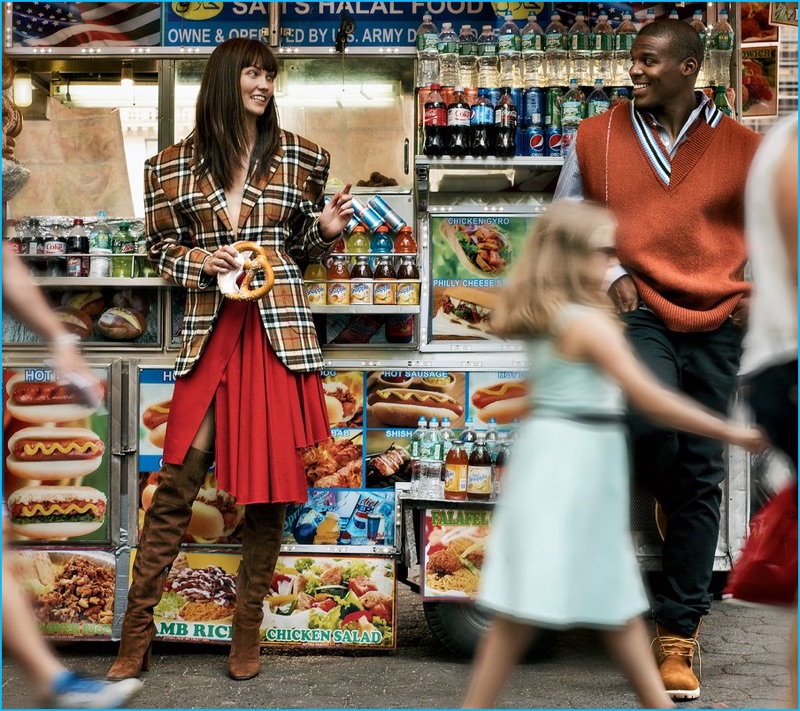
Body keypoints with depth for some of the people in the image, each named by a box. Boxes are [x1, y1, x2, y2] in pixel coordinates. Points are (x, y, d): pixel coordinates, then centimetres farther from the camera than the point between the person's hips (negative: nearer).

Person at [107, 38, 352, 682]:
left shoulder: (300, 157, 9)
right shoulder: (176, 166, 6)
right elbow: (161, 247, 13)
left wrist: (327, 230, -2)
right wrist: (201, 259, -6)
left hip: (278, 327, 1)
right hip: (210, 330, -1)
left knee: (272, 481, 2)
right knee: (177, 481, -3)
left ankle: (248, 629, 18)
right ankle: (136, 635, 8)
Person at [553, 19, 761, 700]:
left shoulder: (742, 147, 4)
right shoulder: (596, 138, 3)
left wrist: (760, 286, 1)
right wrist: (610, 273, -3)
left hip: (715, 322, 1)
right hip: (636, 311, -1)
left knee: (702, 477, 3)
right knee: (649, 418, -31)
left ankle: (678, 632, 15)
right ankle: (673, 505, 8)